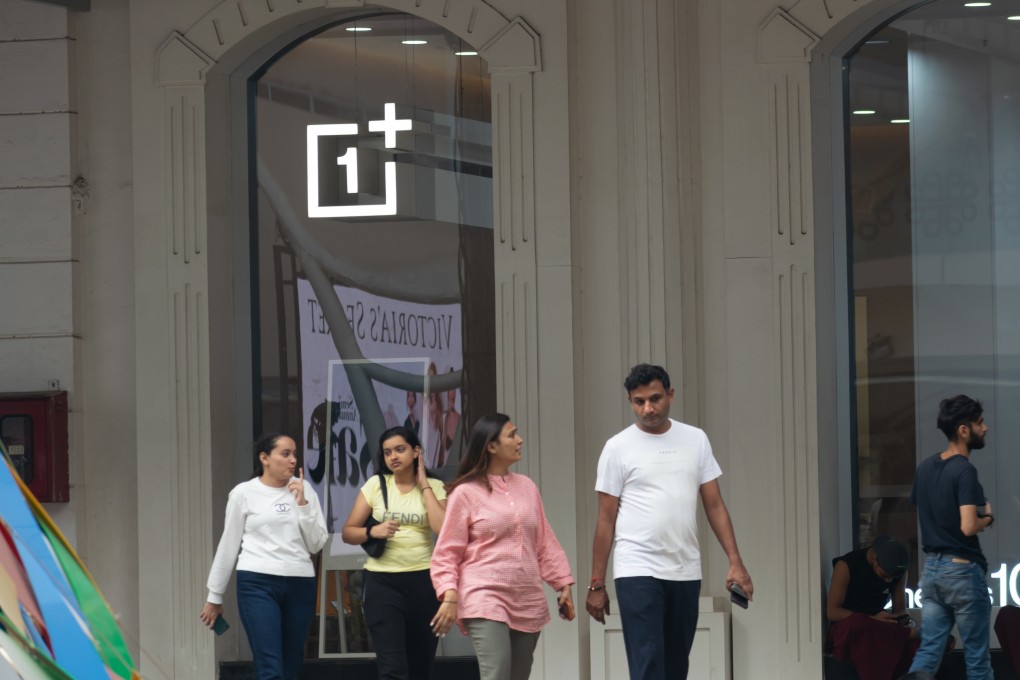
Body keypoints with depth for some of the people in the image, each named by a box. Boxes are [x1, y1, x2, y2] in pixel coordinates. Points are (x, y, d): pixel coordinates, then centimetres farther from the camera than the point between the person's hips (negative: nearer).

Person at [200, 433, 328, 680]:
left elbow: (316, 544, 6)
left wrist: (302, 503, -5)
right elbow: (228, 546, 8)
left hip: (300, 585, 4)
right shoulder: (244, 493, 2)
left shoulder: (303, 489, 9)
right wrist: (215, 596, 12)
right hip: (257, 584, -4)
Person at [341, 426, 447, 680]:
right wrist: (373, 532, -15)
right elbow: (348, 533, 6)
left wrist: (424, 485, -8)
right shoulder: (376, 485, 5)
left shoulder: (434, 487, 2)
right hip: (382, 582, -1)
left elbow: (443, 529, -16)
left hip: (423, 581, 1)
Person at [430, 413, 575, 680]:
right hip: (485, 599, -6)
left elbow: (545, 541, 18)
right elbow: (447, 552, -5)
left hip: (527, 601, 6)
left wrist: (563, 583, 12)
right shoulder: (466, 493, -4)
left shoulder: (526, 487, 13)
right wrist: (449, 596, -16)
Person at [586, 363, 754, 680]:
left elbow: (714, 505, 9)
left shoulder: (695, 440, 8)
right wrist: (596, 584, -1)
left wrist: (735, 562, -2)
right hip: (638, 572, -4)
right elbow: (606, 519, 0)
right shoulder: (618, 448, -2)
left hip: (686, 572, 4)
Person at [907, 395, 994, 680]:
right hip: (962, 570, -7)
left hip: (931, 569, 7)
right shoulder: (965, 471, -17)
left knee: (928, 652, 3)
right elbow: (968, 527, -25)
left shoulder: (925, 467, 8)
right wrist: (987, 518, -4)